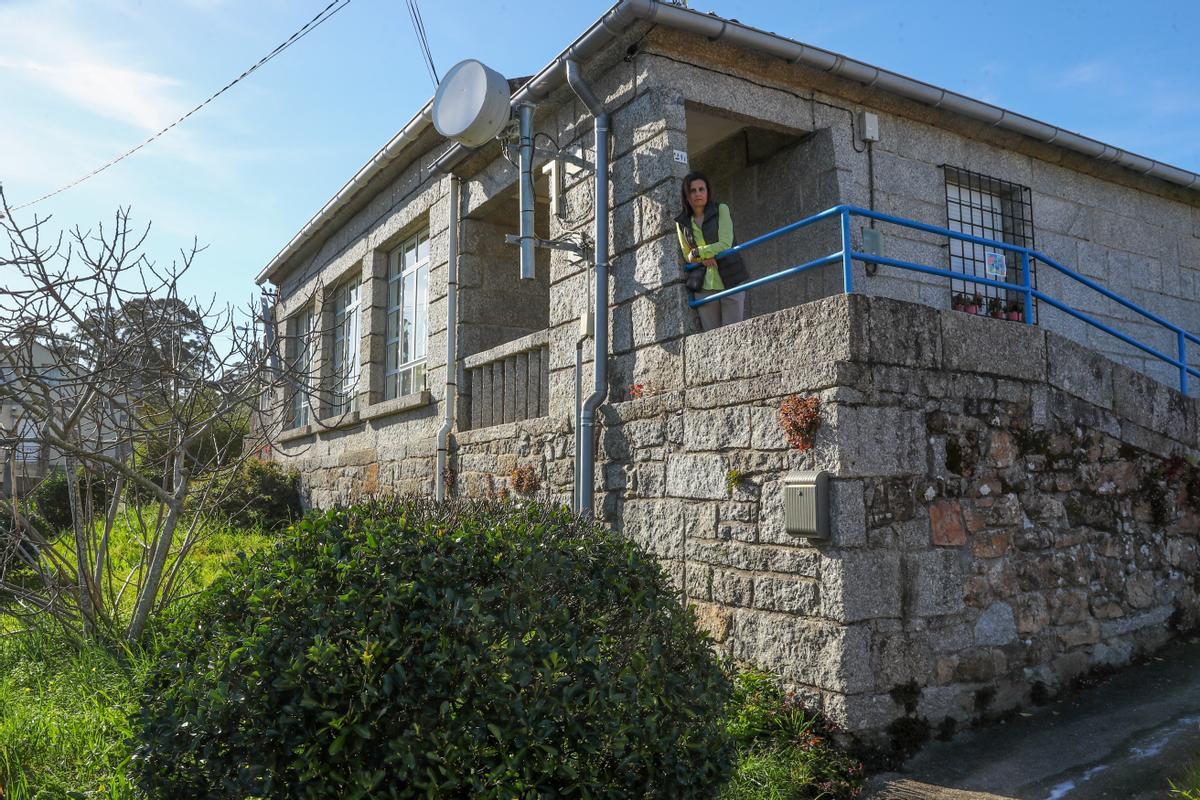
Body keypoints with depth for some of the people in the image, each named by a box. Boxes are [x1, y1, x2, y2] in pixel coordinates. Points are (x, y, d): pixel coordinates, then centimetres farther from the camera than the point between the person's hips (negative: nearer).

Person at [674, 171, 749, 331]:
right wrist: (704, 258, -9)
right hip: (703, 286, 2)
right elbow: (687, 255, 12)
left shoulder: (721, 210, 3)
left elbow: (725, 244, -8)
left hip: (730, 281, -2)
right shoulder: (682, 222, 11)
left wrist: (697, 253, -6)